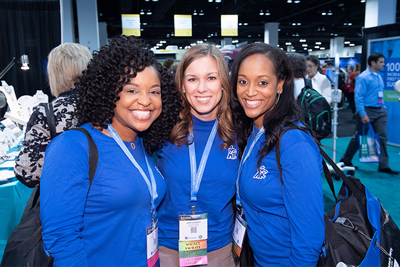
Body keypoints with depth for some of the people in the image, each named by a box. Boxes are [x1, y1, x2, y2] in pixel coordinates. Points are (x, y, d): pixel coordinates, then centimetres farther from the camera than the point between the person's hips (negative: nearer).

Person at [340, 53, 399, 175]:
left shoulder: (379, 77, 13)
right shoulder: (363, 77, -12)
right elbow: (358, 96, -18)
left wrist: (384, 108, 13)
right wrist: (362, 114, -22)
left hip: (380, 111, 7)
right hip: (367, 110, -7)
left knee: (382, 137, 3)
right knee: (359, 136, 3)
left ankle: (383, 166, 10)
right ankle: (346, 160, 21)